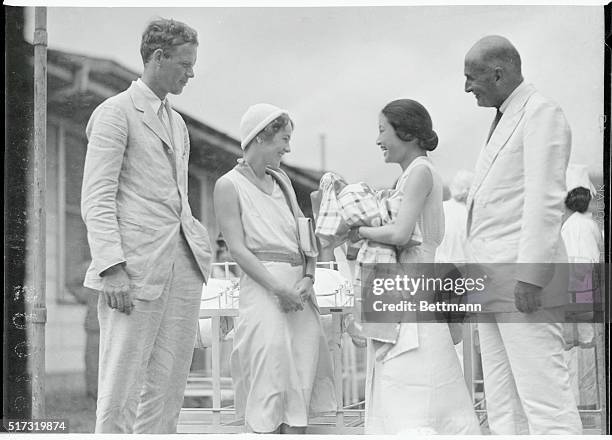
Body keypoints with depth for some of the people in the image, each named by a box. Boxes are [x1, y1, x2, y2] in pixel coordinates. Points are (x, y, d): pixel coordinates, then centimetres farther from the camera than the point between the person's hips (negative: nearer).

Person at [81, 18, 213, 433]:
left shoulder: (177, 122, 22)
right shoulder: (115, 112, -2)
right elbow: (97, 200, -9)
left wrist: (203, 242, 13)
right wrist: (112, 268, -19)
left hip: (183, 264, 8)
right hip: (136, 269, -8)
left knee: (169, 387, 7)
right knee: (121, 388, -6)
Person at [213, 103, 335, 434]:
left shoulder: (281, 180, 19)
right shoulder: (229, 186, -1)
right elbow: (238, 248, -8)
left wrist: (308, 278, -3)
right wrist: (278, 289, -17)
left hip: (300, 289, 6)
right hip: (263, 287, -6)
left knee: (301, 382, 2)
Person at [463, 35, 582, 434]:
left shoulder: (541, 113, -5)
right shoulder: (505, 121, 24)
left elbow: (545, 199, -15)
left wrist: (531, 275, -22)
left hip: (525, 282, -10)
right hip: (494, 287, 10)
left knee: (545, 401, -12)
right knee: (505, 409, 6)